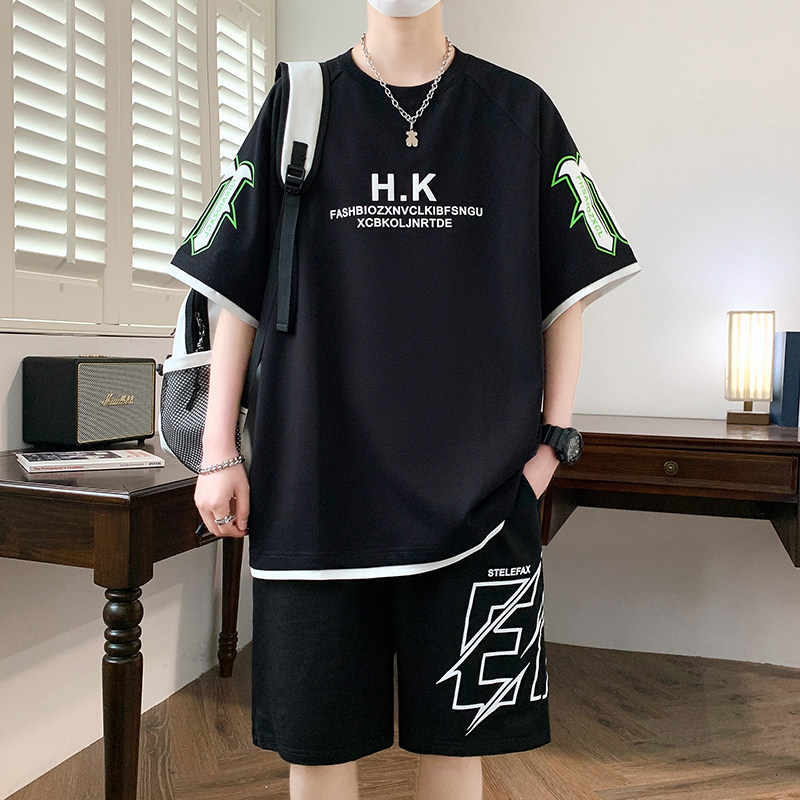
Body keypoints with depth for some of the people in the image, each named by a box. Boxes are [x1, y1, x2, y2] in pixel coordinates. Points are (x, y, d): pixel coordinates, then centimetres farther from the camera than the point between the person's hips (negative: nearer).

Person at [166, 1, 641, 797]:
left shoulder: (520, 111, 8)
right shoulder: (297, 108, 8)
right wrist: (219, 451, 1)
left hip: (476, 484, 1)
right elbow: (235, 289, 6)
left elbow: (569, 288, 9)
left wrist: (555, 436, 1)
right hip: (315, 479, 0)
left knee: (455, 734, 10)